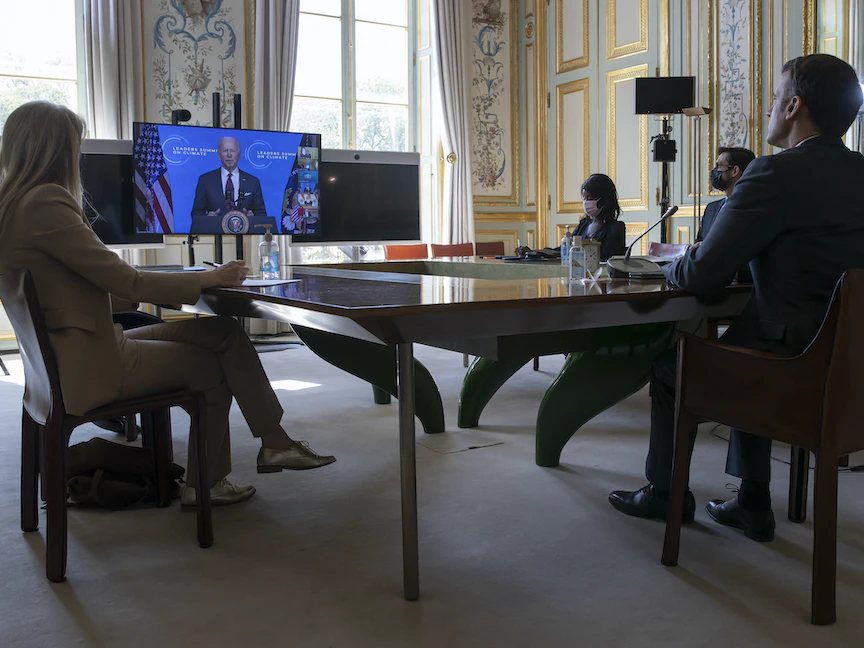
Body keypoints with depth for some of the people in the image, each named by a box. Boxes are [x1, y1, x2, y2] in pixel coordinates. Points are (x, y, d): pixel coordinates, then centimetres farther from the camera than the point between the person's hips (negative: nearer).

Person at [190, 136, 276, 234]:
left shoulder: (253, 182, 13)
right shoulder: (205, 180, 12)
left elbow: (261, 214, 12)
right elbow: (197, 213, 11)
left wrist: (253, 218, -11)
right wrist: (207, 218, -12)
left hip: (244, 236, 1)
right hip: (215, 238, 0)